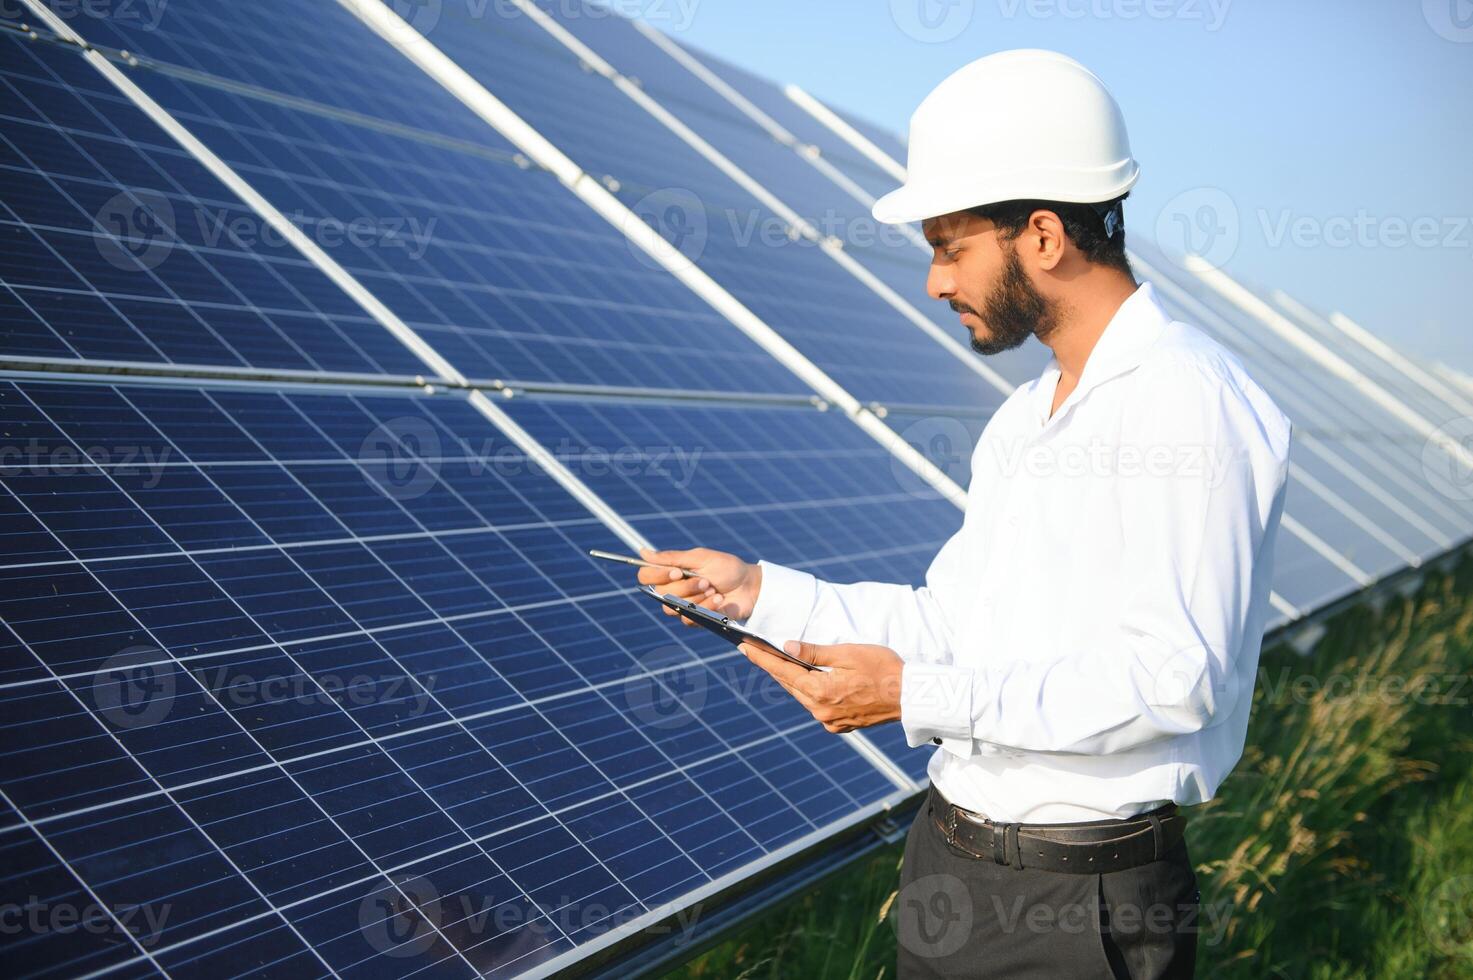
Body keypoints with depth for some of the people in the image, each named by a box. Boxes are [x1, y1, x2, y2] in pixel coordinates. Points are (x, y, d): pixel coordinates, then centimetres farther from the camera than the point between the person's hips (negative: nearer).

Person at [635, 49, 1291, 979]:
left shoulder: (1191, 403, -17)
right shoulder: (1022, 421, 13)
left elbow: (1173, 677, -24)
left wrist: (918, 696, -23)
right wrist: (762, 590, 5)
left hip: (1082, 902, -8)